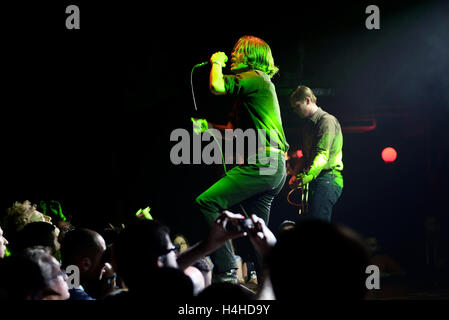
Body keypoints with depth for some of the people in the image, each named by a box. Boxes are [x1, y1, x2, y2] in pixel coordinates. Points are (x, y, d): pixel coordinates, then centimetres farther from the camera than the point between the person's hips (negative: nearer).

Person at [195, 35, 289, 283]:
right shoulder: (262, 84, 27)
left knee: (207, 202, -17)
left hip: (261, 163, -11)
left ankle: (226, 270, -22)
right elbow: (236, 130, 31)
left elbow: (217, 86, -19)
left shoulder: (255, 77, -4)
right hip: (274, 169, 11)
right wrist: (209, 127, 21)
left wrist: (216, 63, 0)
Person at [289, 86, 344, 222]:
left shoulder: (327, 121, -7)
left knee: (317, 224, -25)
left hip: (328, 179, -10)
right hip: (314, 180, 10)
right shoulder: (308, 124, 23)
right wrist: (296, 175, 14)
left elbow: (322, 155, -20)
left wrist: (307, 176, -33)